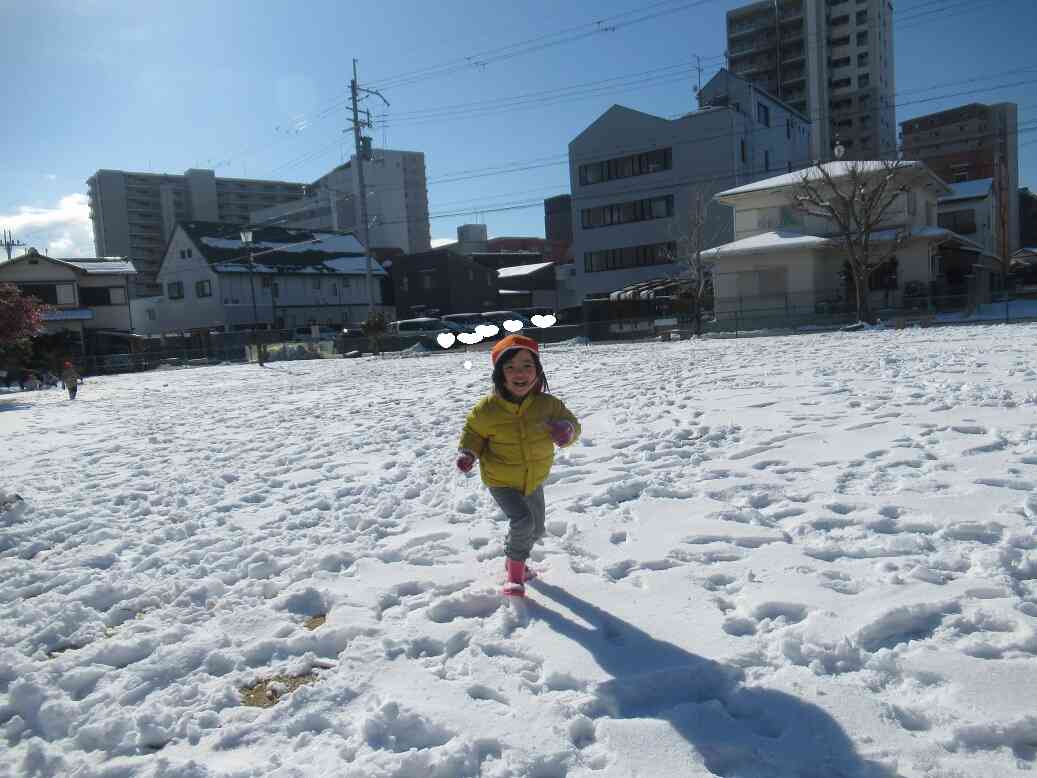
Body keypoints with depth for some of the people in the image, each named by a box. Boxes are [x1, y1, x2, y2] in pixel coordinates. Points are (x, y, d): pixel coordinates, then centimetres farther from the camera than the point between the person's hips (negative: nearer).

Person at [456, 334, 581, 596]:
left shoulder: (547, 404, -16)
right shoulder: (487, 408, -20)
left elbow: (570, 422, -7)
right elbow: (473, 432, -3)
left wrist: (567, 430, -30)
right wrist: (467, 453, -21)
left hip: (534, 481, 4)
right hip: (501, 482, -4)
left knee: (536, 530, 19)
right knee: (522, 521, -24)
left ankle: (515, 559, 50)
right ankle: (515, 569, 2)